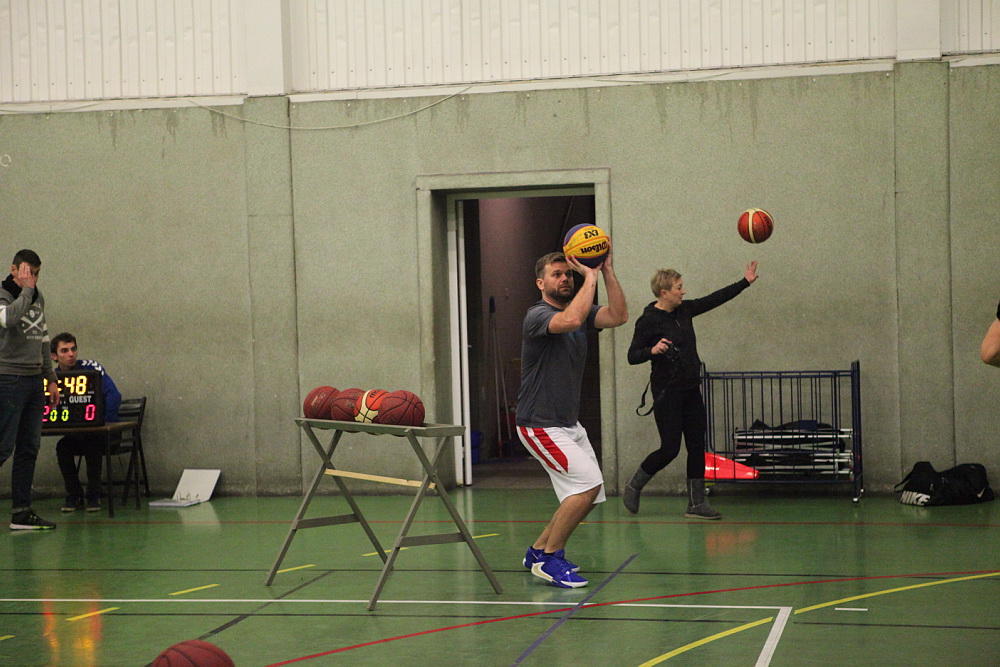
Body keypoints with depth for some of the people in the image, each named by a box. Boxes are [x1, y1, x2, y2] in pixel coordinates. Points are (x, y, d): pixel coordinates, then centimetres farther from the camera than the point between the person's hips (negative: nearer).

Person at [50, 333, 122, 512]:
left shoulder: (91, 368, -11)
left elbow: (114, 396, -19)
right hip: (76, 434, 4)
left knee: (91, 443, -33)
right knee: (62, 447, -25)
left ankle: (94, 495, -20)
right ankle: (74, 495, -10)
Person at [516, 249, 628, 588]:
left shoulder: (580, 310, 10)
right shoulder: (538, 315, -15)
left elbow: (618, 316, -7)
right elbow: (571, 320, -37)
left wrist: (607, 271, -14)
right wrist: (590, 277, -29)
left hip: (569, 424, 9)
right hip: (541, 425, -9)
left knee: (588, 492, 9)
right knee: (588, 483, -18)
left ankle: (539, 551, 22)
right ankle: (549, 559, -8)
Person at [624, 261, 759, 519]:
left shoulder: (685, 310, 8)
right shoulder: (648, 321, -12)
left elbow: (715, 299, 17)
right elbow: (632, 356, -11)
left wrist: (745, 282, 16)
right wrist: (653, 350, -30)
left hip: (691, 390, 7)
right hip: (667, 392, -7)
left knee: (697, 447, 4)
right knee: (670, 449, -8)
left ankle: (697, 503, 9)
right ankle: (632, 488, 13)